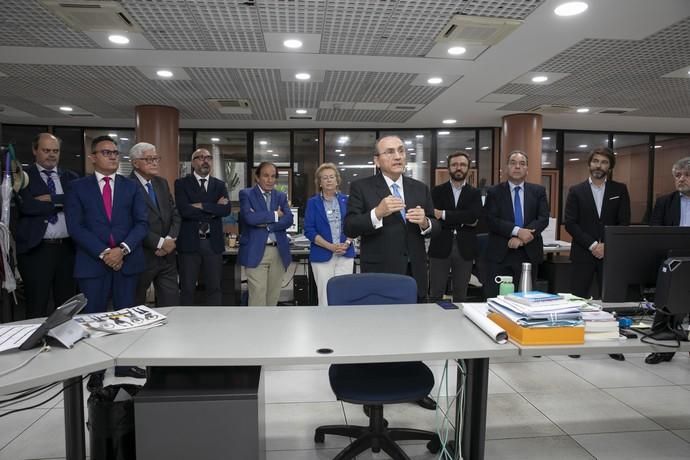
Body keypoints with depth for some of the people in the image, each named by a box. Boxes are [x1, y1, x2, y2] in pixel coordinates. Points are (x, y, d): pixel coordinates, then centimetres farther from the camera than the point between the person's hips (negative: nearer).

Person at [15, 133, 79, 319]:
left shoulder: (71, 177, 11)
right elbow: (27, 206, -14)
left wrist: (51, 198, -13)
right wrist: (62, 202, -8)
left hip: (68, 248, 3)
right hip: (36, 249, -3)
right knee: (37, 309, 5)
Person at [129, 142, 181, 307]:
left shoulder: (162, 183, 11)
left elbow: (175, 214, 8)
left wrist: (170, 239, -8)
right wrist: (160, 243, -16)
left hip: (167, 255, 6)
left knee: (171, 304, 7)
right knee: (136, 307, 12)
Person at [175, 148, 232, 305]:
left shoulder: (220, 185, 10)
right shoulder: (181, 183, 2)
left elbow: (227, 209, -6)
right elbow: (184, 210, -14)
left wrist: (202, 206, -14)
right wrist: (213, 209, -11)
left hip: (214, 243, 3)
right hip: (189, 242, -2)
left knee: (214, 288, 8)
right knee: (187, 288, 5)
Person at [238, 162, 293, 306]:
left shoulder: (281, 196, 13)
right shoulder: (246, 194, 1)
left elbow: (288, 220, -3)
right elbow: (250, 217, -16)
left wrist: (265, 224, -13)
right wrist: (275, 215, -7)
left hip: (279, 252, 4)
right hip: (256, 252, -4)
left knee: (273, 296, 10)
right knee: (257, 297, -5)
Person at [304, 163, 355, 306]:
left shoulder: (346, 200, 9)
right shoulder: (313, 202, 2)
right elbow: (309, 230, -4)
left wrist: (347, 243, -10)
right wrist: (331, 246, -14)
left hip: (346, 254, 2)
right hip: (322, 255, -2)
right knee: (325, 295, 0)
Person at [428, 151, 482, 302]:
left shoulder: (475, 193, 8)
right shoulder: (437, 191, 5)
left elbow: (474, 216, -11)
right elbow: (434, 218, -9)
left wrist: (444, 214, -17)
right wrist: (463, 222, -14)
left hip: (465, 249, 1)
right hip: (440, 248, -1)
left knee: (460, 295, 10)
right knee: (435, 294, 3)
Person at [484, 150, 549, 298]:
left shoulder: (538, 191, 10)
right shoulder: (494, 192, 3)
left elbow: (543, 218, -2)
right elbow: (491, 220, -8)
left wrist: (521, 237, -15)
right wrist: (517, 231, -20)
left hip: (529, 254, 2)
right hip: (500, 254, -2)